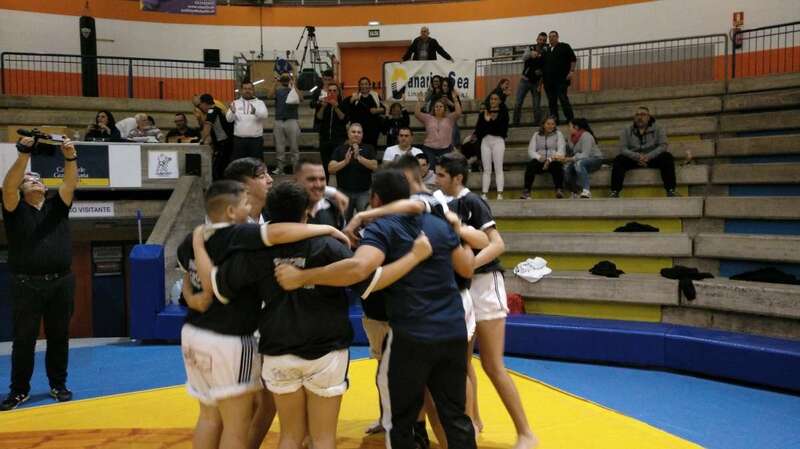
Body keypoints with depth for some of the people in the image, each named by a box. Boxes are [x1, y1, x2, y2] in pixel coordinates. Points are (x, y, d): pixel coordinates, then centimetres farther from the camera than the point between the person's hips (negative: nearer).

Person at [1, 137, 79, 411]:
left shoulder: (57, 206, 12)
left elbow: (70, 183, -4)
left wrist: (70, 158, -21)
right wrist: (24, 156, -23)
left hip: (60, 282, 2)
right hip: (26, 284, -2)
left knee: (59, 337, 9)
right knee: (23, 340, 4)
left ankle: (58, 385, 21)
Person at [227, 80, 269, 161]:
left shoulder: (260, 103, 4)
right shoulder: (235, 103, 8)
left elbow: (264, 115, -15)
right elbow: (229, 119, -3)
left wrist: (255, 111, -37)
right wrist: (232, 111, -26)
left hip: (256, 139, -1)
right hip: (239, 139, 1)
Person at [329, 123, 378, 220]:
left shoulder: (368, 148, 4)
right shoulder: (340, 149, 4)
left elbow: (374, 166, -9)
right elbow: (330, 169, -5)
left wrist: (359, 157, -20)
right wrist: (345, 161, -20)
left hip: (363, 192, -1)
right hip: (344, 192, 1)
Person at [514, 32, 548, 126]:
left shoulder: (546, 53, -2)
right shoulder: (531, 49, -1)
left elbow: (545, 71, -3)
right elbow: (524, 58, -21)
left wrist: (540, 84, -9)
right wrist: (531, 54, -42)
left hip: (536, 82, 0)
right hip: (525, 80, 0)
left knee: (537, 106, -2)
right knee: (518, 104, -5)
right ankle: (516, 123, 2)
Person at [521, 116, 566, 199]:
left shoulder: (558, 134, 9)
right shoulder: (536, 135, 14)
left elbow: (561, 151, -3)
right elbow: (531, 151, 4)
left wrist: (550, 160, -19)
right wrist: (539, 157, -18)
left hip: (553, 160, -1)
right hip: (540, 161, 1)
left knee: (556, 165, -36)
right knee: (530, 164, -31)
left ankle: (559, 190, -34)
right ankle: (526, 191, -34)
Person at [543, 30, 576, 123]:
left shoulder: (564, 47, 4)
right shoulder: (547, 50, 20)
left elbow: (573, 59, 0)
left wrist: (571, 71, -10)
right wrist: (542, 77, 16)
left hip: (561, 79, -6)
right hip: (549, 81, 6)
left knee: (563, 98, -12)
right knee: (551, 101, 6)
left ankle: (570, 119, -8)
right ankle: (554, 119, 11)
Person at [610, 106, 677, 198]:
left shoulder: (658, 129, 8)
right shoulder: (626, 131, 9)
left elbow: (663, 146, -7)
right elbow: (623, 149, -5)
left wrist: (648, 156, -25)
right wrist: (637, 156, -24)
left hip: (652, 159, 0)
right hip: (633, 159, 0)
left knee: (667, 157, -28)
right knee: (619, 160, -28)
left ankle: (671, 190, -32)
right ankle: (614, 192, -35)